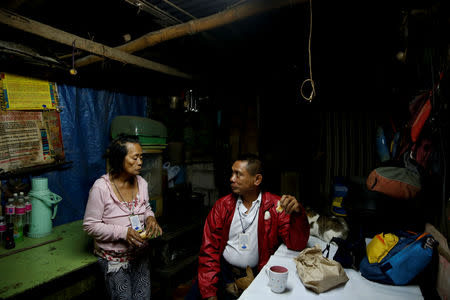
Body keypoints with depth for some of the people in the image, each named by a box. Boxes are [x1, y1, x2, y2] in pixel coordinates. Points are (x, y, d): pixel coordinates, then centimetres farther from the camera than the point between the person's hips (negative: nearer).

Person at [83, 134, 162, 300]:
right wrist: (122, 232, -24)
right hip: (114, 259, -4)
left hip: (140, 255, 5)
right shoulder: (101, 187, -19)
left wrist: (150, 217, -10)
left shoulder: (141, 183, -4)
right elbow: (90, 225, -15)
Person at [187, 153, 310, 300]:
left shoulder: (276, 206, -4)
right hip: (223, 270, 1)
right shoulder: (222, 206, 0)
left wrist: (297, 213, -26)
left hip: (256, 274, -1)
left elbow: (296, 245, -8)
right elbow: (209, 249, 0)